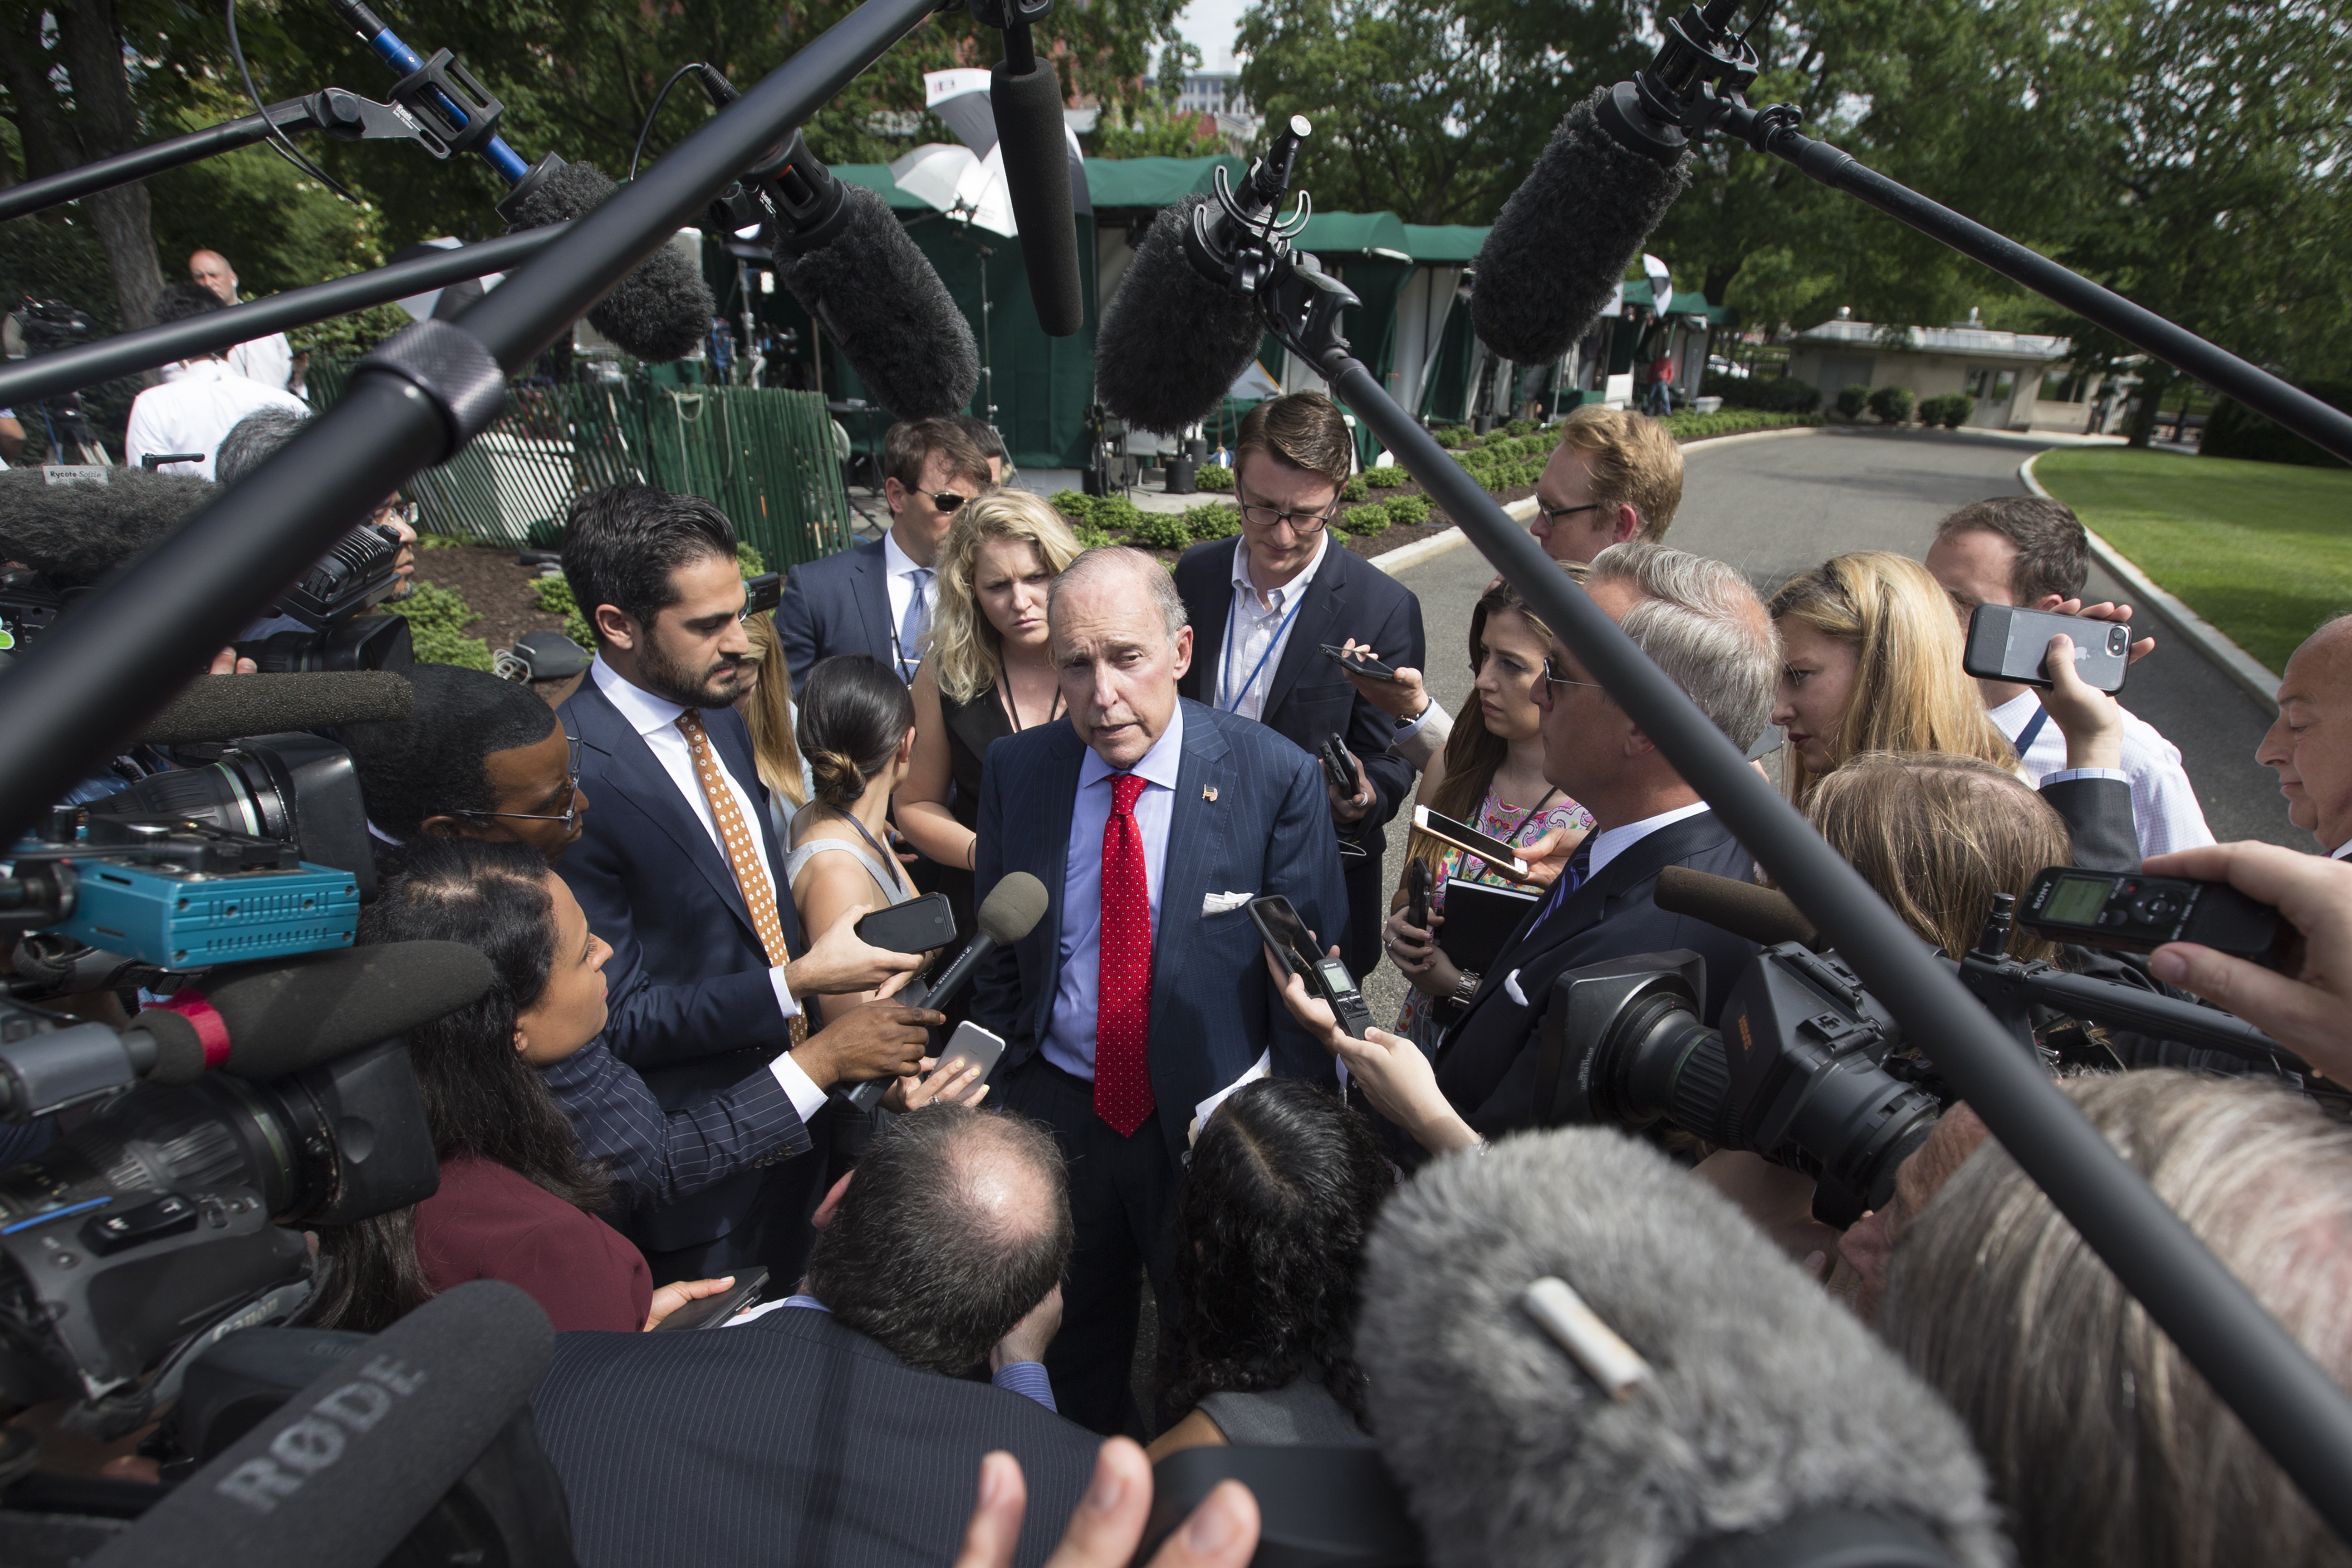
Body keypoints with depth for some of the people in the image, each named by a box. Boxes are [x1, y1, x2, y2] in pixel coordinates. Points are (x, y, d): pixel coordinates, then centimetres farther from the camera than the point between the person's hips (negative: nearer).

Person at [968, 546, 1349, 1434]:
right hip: (1055, 1109, 3)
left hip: (1212, 1114, -2)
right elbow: (996, 951, 4)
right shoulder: (1015, 769, -6)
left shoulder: (1276, 777, -16)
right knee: (1071, 1349, 25)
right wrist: (992, 1092, 3)